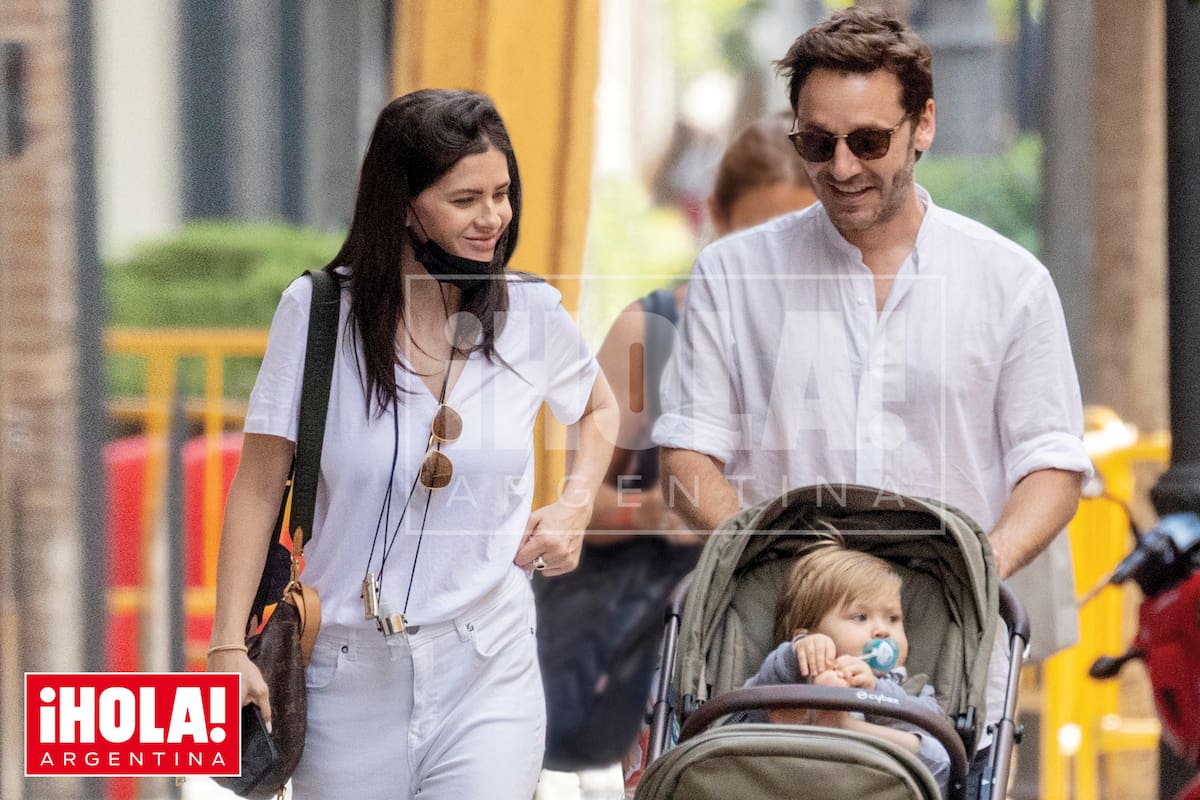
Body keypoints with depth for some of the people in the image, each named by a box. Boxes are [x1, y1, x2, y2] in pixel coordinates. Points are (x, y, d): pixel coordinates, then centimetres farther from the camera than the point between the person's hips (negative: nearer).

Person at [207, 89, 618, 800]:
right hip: (349, 676, 0)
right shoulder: (317, 309, -4)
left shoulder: (530, 312, 2)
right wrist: (228, 646, -8)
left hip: (488, 670, 0)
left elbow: (600, 408, 24)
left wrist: (575, 507, 6)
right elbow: (259, 488, -1)